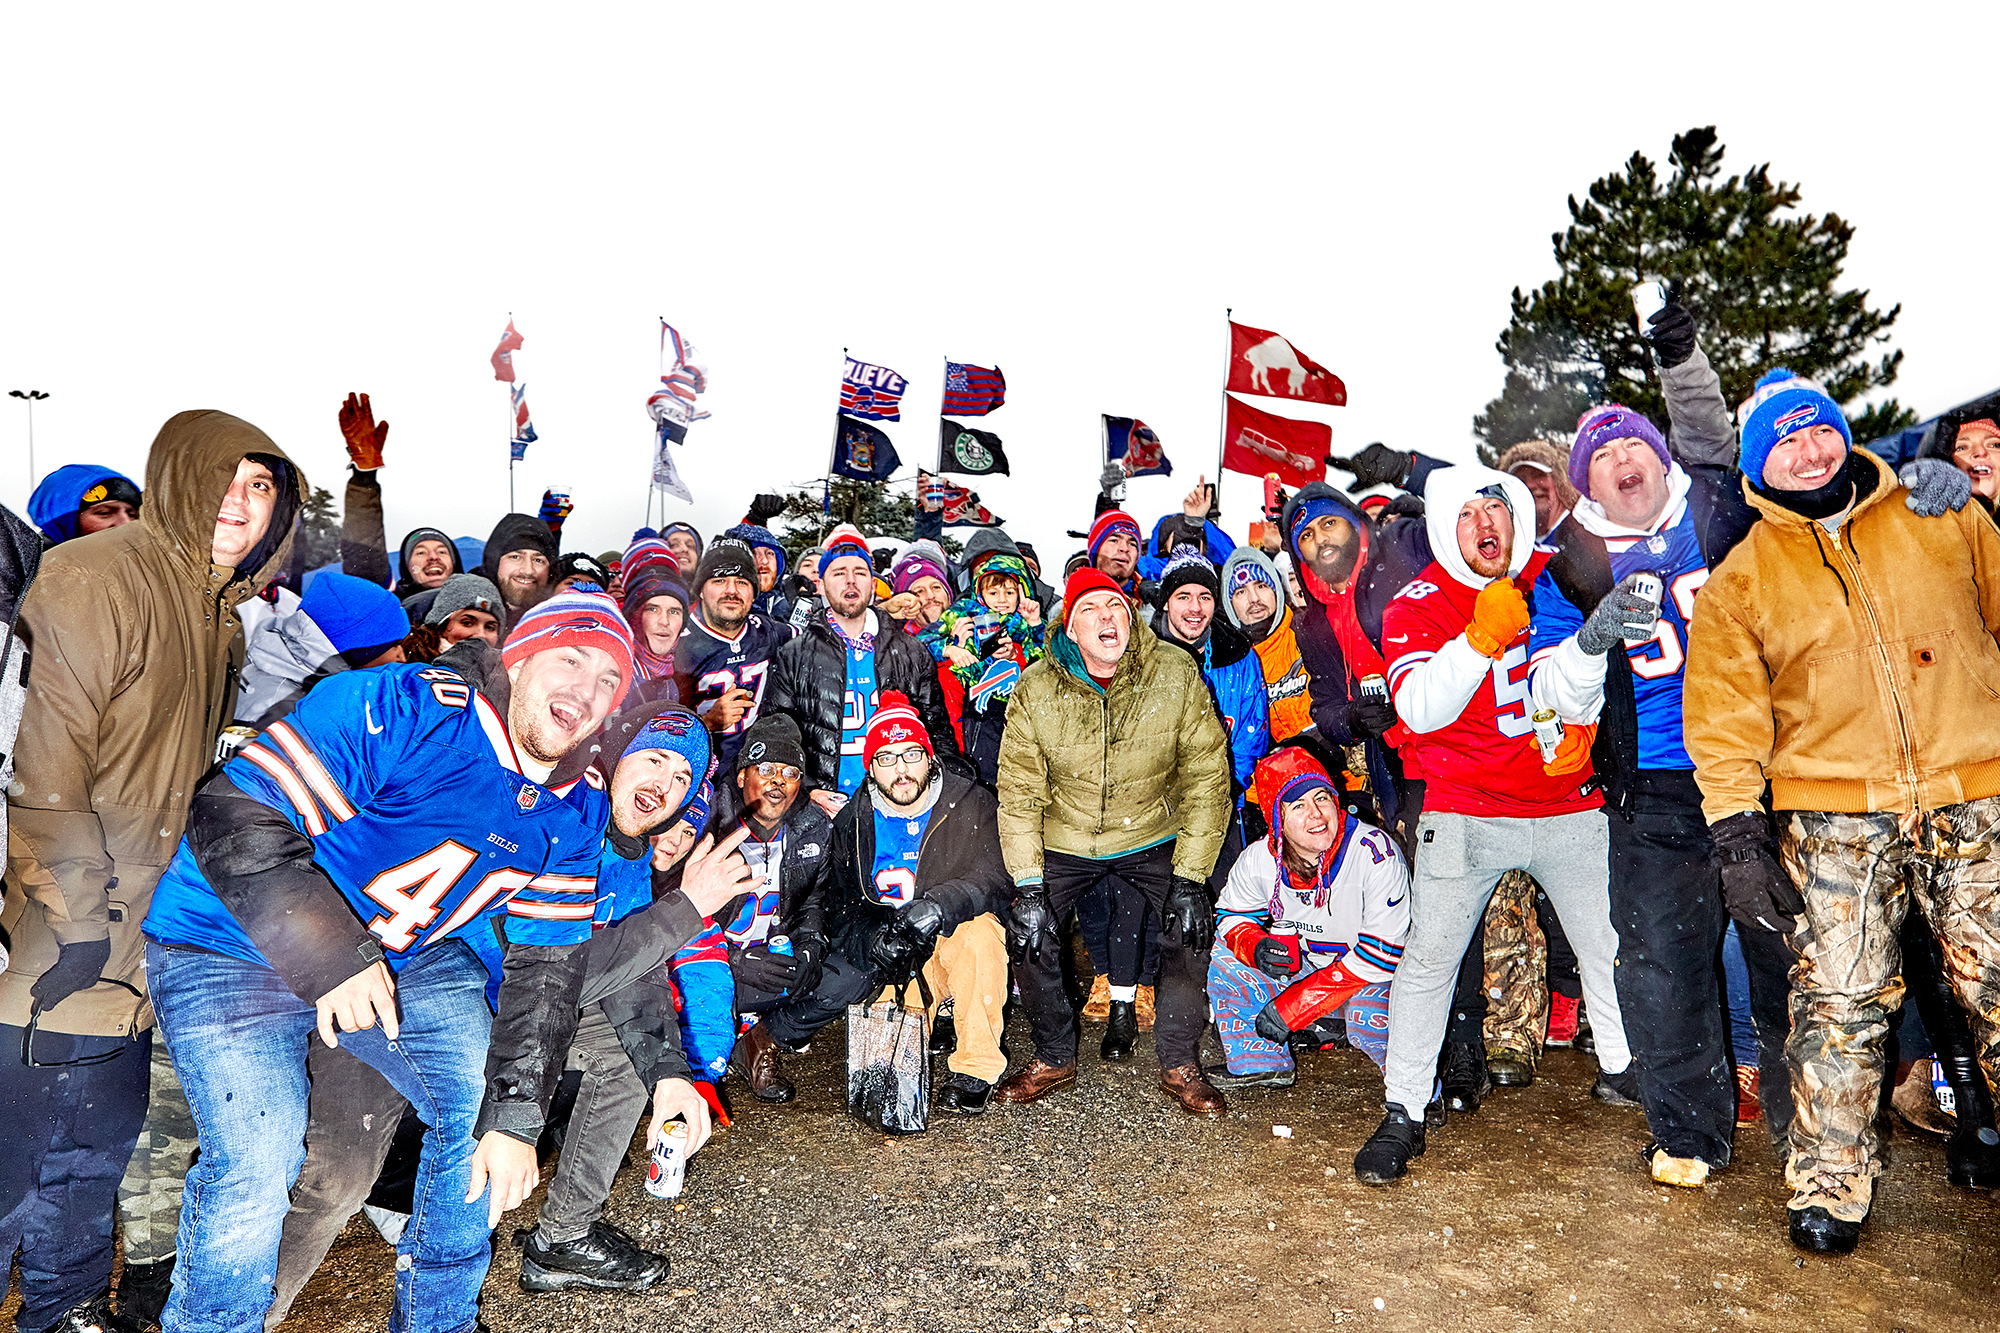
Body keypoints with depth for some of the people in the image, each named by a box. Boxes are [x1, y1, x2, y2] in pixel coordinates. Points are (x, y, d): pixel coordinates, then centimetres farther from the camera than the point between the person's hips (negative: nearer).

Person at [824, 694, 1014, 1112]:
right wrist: (871, 941, -19)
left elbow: (997, 878, -18)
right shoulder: (853, 822, 2)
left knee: (978, 932, -36)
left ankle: (976, 1068, -21)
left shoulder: (972, 804, -6)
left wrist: (940, 904, -38)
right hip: (899, 963, 1)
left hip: (962, 942, -1)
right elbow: (839, 910, 3)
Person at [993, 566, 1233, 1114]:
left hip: (1154, 838, 0)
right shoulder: (1036, 689, -16)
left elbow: (1206, 779, -13)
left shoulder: (1177, 676, -17)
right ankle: (1054, 1058, 13)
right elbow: (1019, 791, -11)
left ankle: (1179, 1065, 7)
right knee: (1026, 934, -12)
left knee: (1194, 927, -16)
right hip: (1064, 841, 1)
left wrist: (1190, 878, -17)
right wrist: (1028, 886, -18)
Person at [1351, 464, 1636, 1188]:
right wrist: (1481, 637, -33)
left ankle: (1622, 1068, 38)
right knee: (1430, 955, -8)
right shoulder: (1416, 606, -7)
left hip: (1569, 807, 4)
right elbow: (1419, 709, -21)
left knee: (1609, 943, 11)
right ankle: (1404, 1113, 4)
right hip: (1467, 812, -3)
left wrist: (1581, 719, 1)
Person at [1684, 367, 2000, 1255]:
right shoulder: (1739, 578, 4)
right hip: (1834, 820, -1)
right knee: (1839, 1001, 1)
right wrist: (1737, 837, -4)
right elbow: (1726, 714, 2)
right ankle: (1830, 1187, 15)